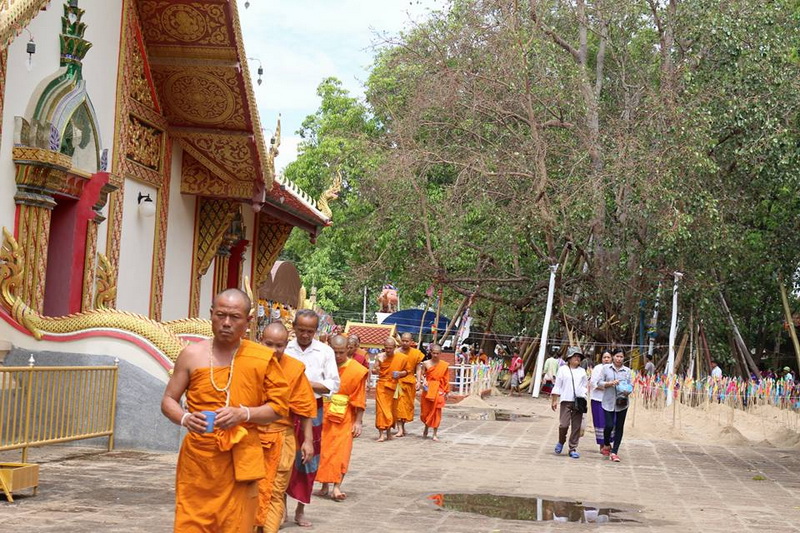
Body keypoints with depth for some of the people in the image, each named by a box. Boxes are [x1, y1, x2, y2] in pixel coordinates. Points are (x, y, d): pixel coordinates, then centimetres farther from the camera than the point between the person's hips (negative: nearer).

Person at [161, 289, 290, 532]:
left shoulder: (263, 359, 0)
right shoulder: (192, 355, 2)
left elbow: (279, 405, 3)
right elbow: (168, 400, 7)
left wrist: (244, 414, -15)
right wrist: (185, 418, -15)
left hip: (240, 459, 0)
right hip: (198, 457, 0)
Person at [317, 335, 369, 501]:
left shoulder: (357, 370, -7)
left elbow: (360, 399, -4)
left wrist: (358, 421, -6)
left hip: (345, 417, -2)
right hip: (323, 415, 2)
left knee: (341, 451, -5)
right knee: (323, 450, 4)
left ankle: (337, 487, -3)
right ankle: (324, 485, 14)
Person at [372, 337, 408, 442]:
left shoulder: (401, 357, -1)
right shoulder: (380, 357, -4)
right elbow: (373, 370, 0)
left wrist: (400, 373, -10)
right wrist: (376, 370, -23)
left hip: (393, 386, 2)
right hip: (382, 385, -2)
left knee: (391, 409, 9)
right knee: (381, 408, -9)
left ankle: (388, 431, 23)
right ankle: (381, 433, -10)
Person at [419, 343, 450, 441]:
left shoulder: (445, 365, -2)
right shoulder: (426, 364, 0)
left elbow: (446, 380, 2)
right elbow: (420, 373, 10)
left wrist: (446, 392, 3)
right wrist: (422, 381, -10)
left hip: (438, 391, -1)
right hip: (427, 390, 1)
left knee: (436, 411, -2)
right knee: (425, 410, 8)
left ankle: (435, 434, 6)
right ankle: (426, 427, 38)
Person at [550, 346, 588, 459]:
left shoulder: (582, 371, 15)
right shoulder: (563, 369, 6)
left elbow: (585, 386, 17)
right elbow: (557, 386, 6)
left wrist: (583, 397, 1)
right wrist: (554, 400, 1)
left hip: (579, 401, 3)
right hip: (566, 400, -3)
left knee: (576, 426, 1)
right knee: (564, 424, -11)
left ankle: (573, 449, 9)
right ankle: (561, 442, 16)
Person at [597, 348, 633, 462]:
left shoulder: (627, 371, 8)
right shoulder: (606, 368, 4)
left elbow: (631, 385, 7)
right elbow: (599, 383, 2)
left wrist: (627, 391, -14)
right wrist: (610, 383, -15)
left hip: (622, 403, 2)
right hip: (608, 402, -2)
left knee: (619, 427, 3)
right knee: (609, 425, -9)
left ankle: (614, 452, 11)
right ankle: (607, 445, 20)